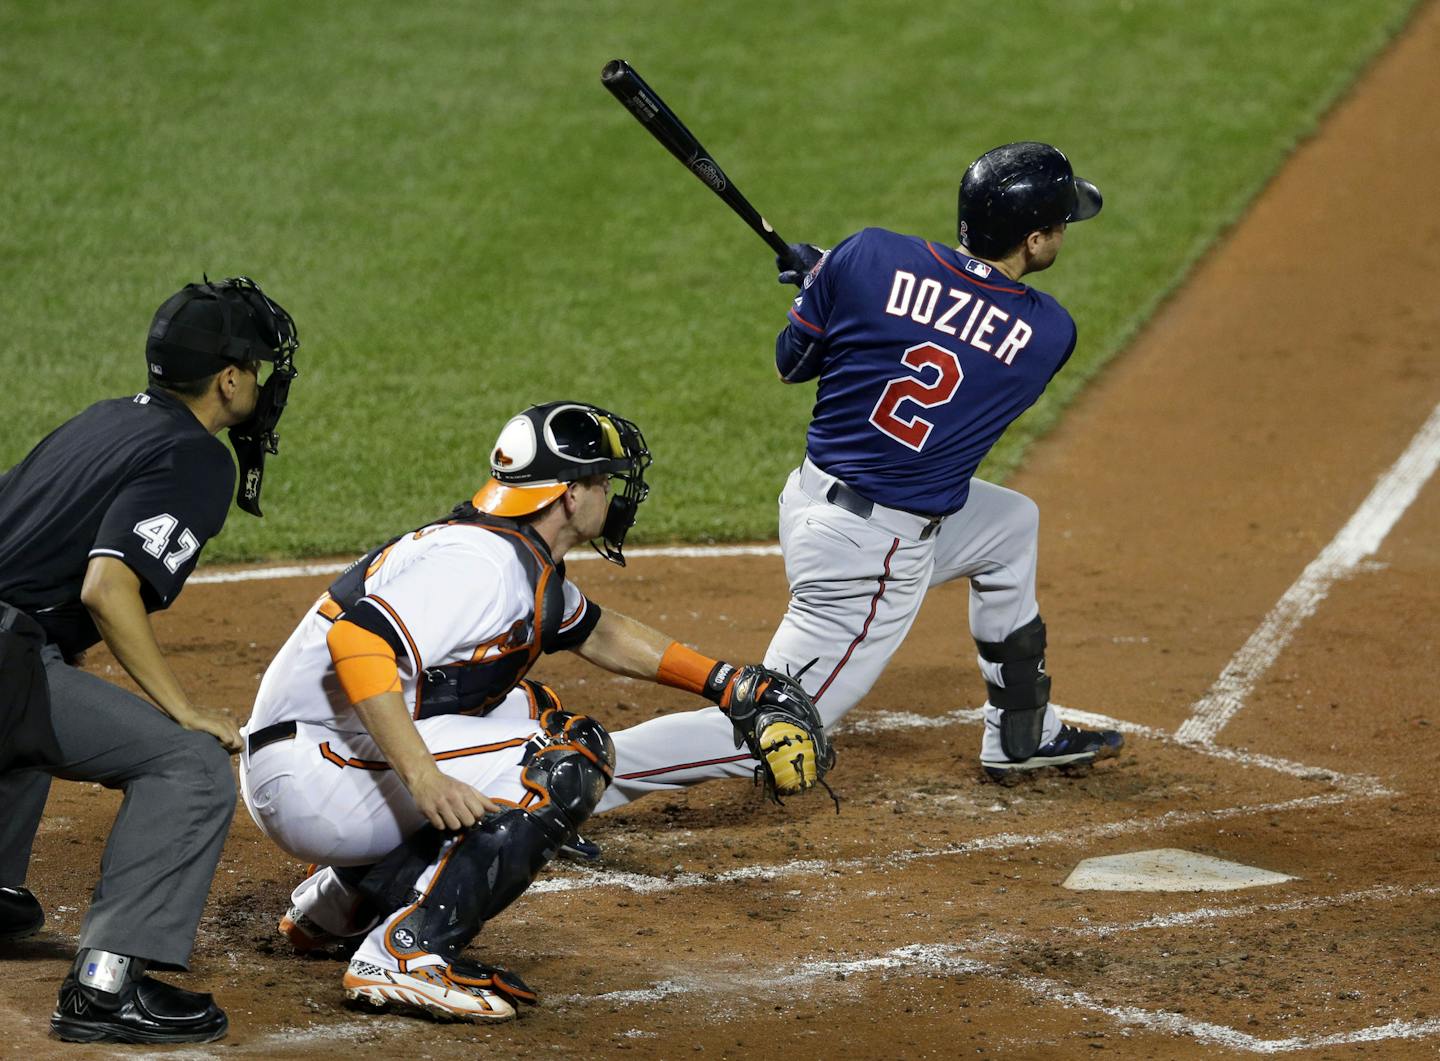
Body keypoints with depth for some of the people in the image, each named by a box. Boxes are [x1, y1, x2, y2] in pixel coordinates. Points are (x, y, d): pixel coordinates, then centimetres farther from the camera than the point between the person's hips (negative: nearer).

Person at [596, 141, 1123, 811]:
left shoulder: (870, 259, -7)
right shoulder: (1049, 334, -11)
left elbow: (792, 363, 6)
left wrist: (818, 281, 24)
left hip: (811, 498, 7)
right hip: (875, 554, -7)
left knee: (1012, 525, 29)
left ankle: (1023, 736, 41)